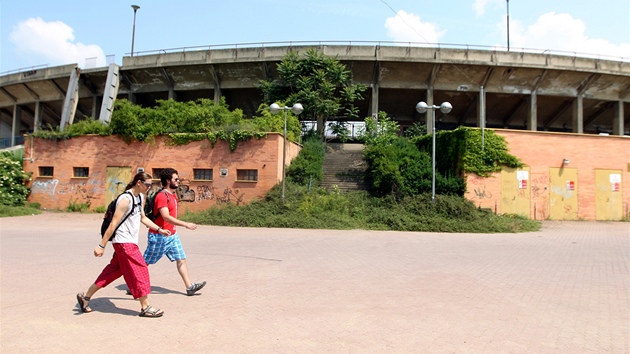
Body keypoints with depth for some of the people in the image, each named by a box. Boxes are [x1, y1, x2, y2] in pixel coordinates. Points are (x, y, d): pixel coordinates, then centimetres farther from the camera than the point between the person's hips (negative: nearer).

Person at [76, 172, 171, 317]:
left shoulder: (140, 197, 11)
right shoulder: (125, 199, -19)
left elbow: (143, 218, 22)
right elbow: (113, 223, -21)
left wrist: (159, 230, 16)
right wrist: (102, 245, -20)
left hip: (129, 242, 10)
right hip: (124, 242, -10)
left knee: (114, 270, 16)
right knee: (140, 270, -6)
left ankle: (85, 296, 28)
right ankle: (145, 307, 2)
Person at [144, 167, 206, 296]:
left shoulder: (173, 194, 10)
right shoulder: (161, 196, -20)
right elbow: (166, 217, -31)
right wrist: (186, 224, -35)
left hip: (172, 235, 9)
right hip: (159, 236, -9)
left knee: (181, 259, 4)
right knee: (145, 262, 6)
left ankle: (189, 287, 6)